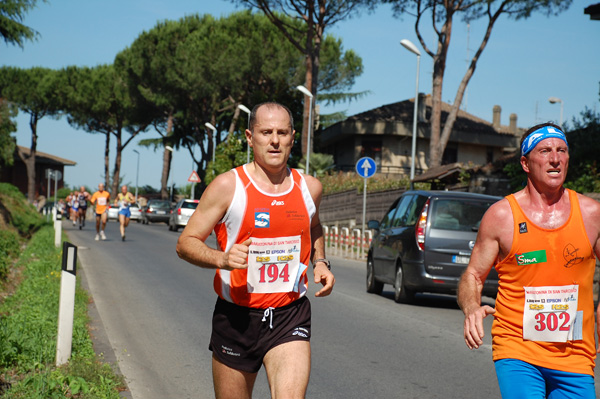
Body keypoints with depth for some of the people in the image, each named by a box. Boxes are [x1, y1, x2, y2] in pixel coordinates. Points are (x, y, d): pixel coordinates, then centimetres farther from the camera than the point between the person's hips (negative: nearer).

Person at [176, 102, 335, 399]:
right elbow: (186, 243, -5)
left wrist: (320, 262, 8)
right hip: (236, 317, -1)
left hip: (290, 317, 2)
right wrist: (221, 258, -25)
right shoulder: (227, 186, -7)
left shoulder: (309, 187, 4)